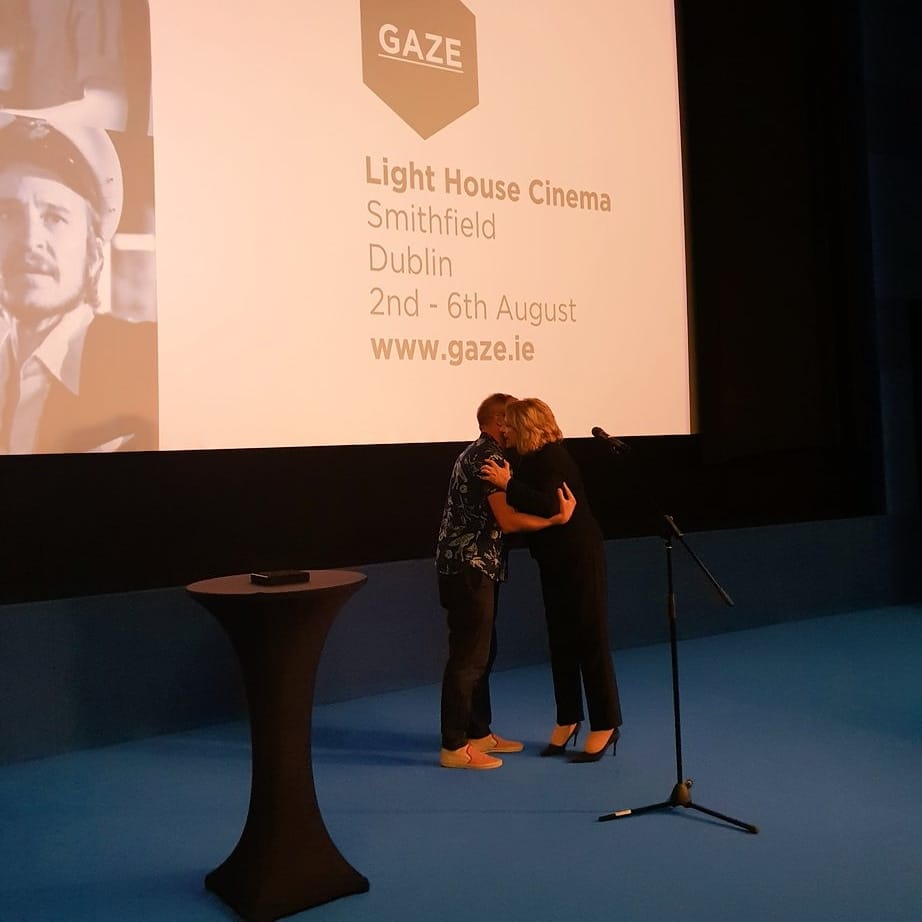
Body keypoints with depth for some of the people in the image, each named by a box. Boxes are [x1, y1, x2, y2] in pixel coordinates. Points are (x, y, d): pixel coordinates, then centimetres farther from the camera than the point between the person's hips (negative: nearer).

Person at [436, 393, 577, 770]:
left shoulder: (476, 453, 18)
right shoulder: (490, 457, -14)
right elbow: (508, 520, -21)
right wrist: (558, 518, -19)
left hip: (471, 566, 10)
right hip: (469, 567, -10)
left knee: (483, 652, 15)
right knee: (469, 656, -6)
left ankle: (479, 733, 25)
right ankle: (454, 747, 1)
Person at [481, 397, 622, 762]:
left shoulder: (553, 459, -20)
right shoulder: (530, 459, 7)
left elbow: (550, 506, -34)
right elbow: (524, 511, 3)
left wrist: (508, 484, -35)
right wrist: (508, 483, -11)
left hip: (579, 558, -9)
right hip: (554, 560, 9)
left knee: (590, 640, -1)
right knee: (561, 640, 14)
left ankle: (606, 725, 10)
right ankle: (567, 719, 26)